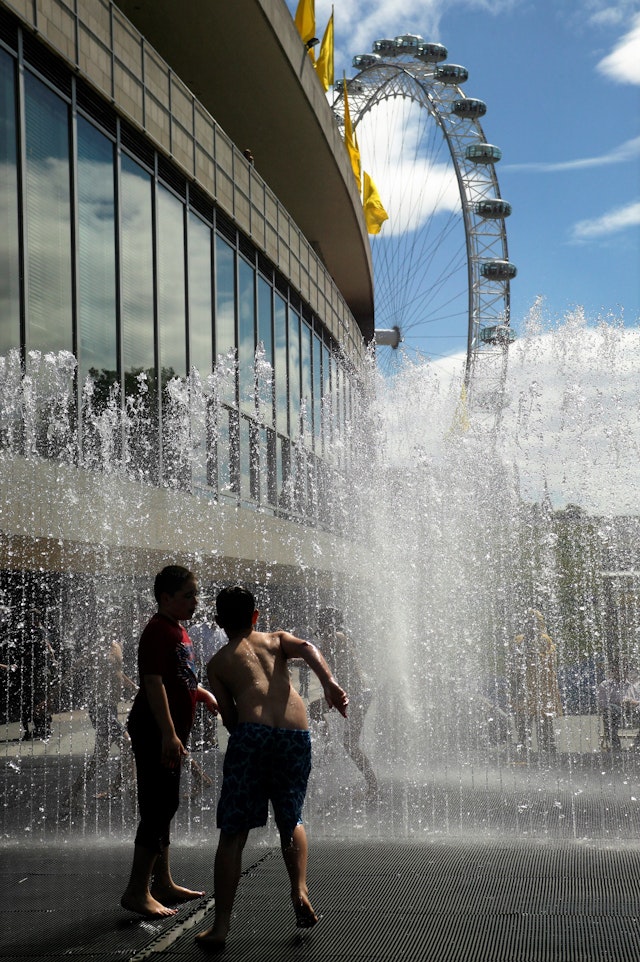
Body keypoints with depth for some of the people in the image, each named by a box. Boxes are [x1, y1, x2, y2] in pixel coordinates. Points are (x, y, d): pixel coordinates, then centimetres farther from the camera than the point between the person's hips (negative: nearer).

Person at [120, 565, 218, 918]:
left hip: (169, 732, 10)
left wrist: (206, 695, 18)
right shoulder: (158, 631, -15)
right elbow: (154, 684, -23)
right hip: (155, 731, -10)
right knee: (158, 807, -10)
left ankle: (163, 883, 24)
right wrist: (168, 734, -27)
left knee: (164, 807, 15)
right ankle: (137, 891, -6)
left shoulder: (178, 631, 16)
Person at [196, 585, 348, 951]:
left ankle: (220, 927, -1)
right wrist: (330, 683, -14)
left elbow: (229, 718, 13)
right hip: (297, 735, 2)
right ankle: (300, 891, 5)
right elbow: (308, 648, 1)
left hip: (251, 733, -2)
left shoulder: (218, 663, 21)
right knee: (291, 820, 24)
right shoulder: (278, 639, 24)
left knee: (233, 834, 4)